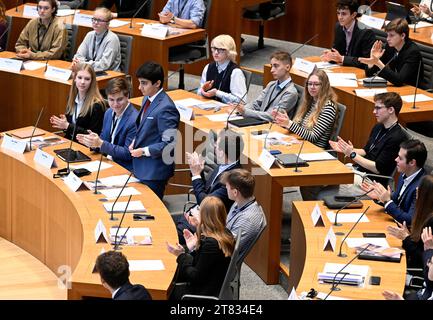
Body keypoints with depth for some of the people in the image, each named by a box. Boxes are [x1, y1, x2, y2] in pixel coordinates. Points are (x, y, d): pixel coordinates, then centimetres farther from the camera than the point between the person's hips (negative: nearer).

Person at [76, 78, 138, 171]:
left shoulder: (134, 120, -19)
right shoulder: (109, 113, 6)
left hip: (124, 170, -7)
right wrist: (93, 142, -8)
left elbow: (128, 154, -17)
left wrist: (101, 143, -23)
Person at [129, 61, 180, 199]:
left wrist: (144, 151, -18)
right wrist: (135, 140, 3)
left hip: (155, 171, -9)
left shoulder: (165, 109, -23)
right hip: (141, 167, 9)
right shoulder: (148, 99, 6)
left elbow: (169, 144, -23)